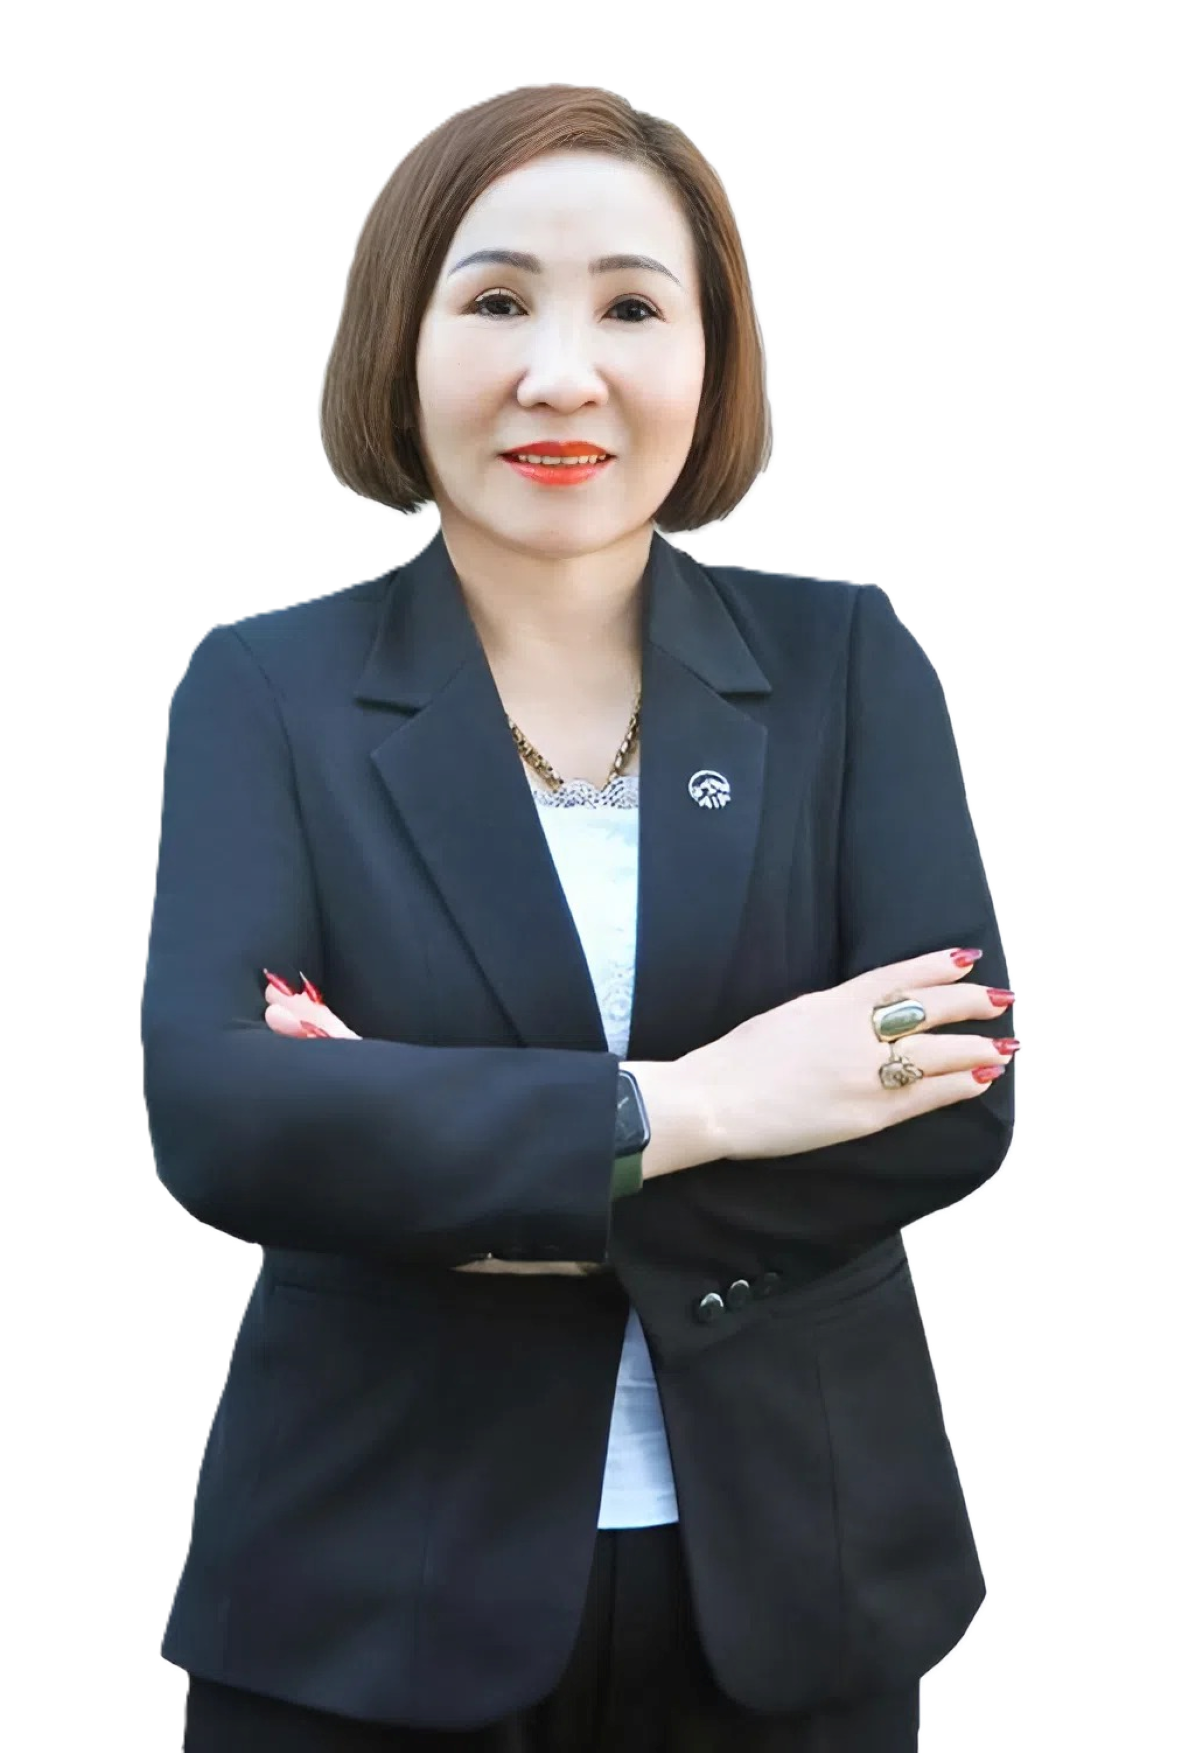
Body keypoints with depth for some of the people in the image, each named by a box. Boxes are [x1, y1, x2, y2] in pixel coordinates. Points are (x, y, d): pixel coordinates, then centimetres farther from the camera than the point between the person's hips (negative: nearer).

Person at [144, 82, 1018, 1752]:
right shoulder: (266, 687, -2)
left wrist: (442, 1159, -16)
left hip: (791, 1575, 1)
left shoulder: (846, 662, 0)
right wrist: (679, 1111, -21)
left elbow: (960, 1095, -10)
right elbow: (213, 1111, -16)